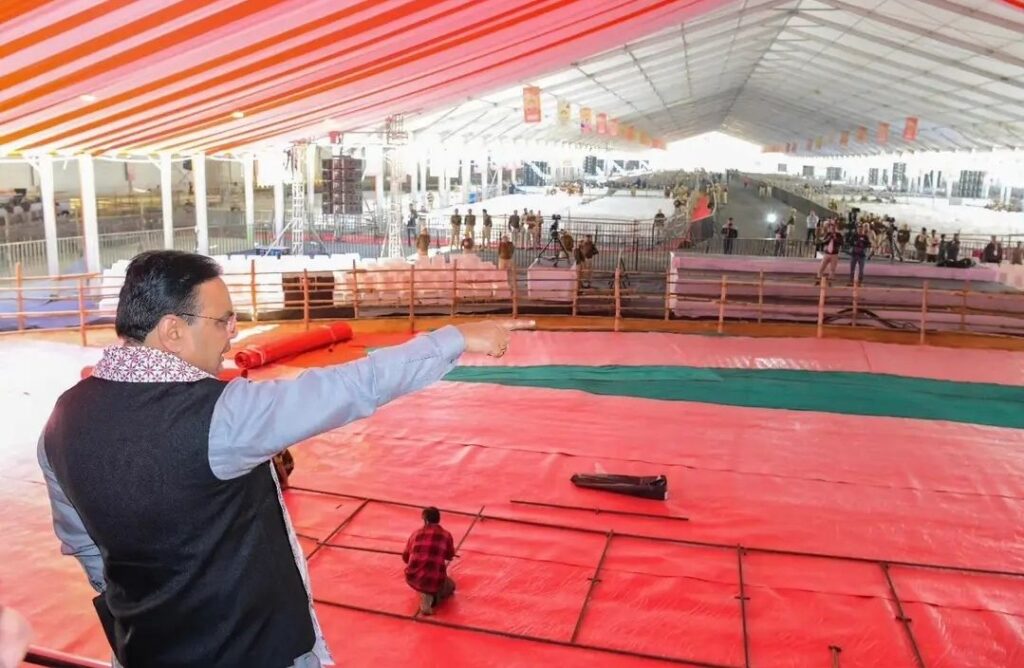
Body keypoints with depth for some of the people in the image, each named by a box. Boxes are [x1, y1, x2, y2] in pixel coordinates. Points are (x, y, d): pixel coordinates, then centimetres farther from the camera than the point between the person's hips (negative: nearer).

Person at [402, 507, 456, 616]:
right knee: (450, 586, 32)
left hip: (412, 579, 3)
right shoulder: (446, 535, 3)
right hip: (434, 580, -3)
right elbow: (450, 556, 20)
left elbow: (405, 557, 19)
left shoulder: (416, 534, 9)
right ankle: (432, 595, 0)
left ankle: (426, 596, 6)